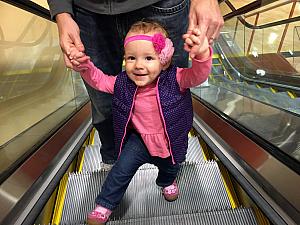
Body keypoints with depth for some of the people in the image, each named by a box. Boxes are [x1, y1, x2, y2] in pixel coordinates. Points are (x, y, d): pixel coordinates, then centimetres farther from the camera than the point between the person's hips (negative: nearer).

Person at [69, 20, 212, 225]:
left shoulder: (175, 79, -27)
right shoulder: (123, 83, -18)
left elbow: (197, 75, -41)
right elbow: (99, 80, -5)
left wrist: (202, 55, -63)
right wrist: (84, 66, -25)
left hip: (170, 141, 0)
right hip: (140, 139, 0)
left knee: (169, 168, 26)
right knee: (122, 168, -9)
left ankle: (167, 181, 65)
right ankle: (105, 205, 17)